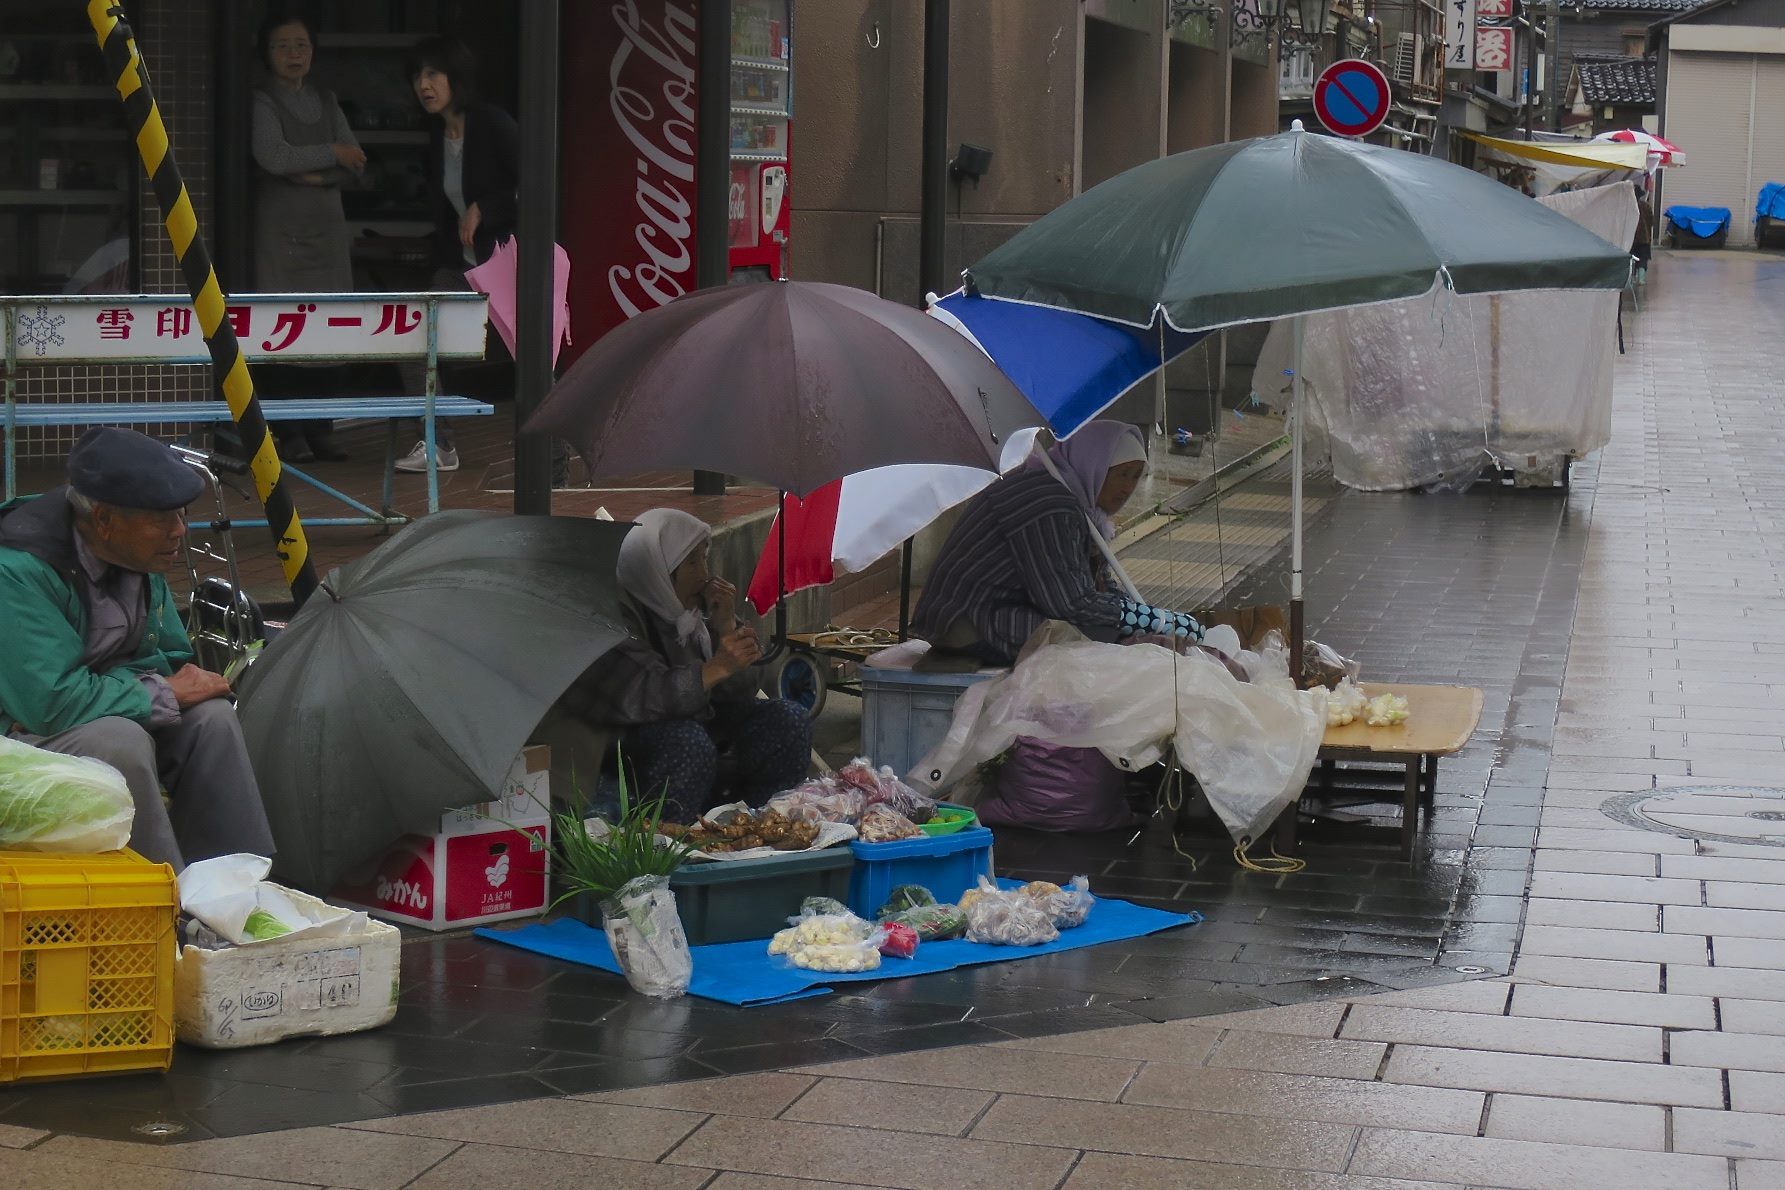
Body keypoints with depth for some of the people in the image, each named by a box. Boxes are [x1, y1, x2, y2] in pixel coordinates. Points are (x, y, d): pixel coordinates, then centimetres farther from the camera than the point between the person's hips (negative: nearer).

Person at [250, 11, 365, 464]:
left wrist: (314, 175, -9)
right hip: (281, 228, -5)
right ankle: (289, 433, -4)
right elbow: (274, 157, -16)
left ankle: (320, 430, 5)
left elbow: (356, 167, 8)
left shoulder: (326, 103, 15)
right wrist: (332, 153, -7)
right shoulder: (261, 103, 0)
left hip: (327, 227, 5)